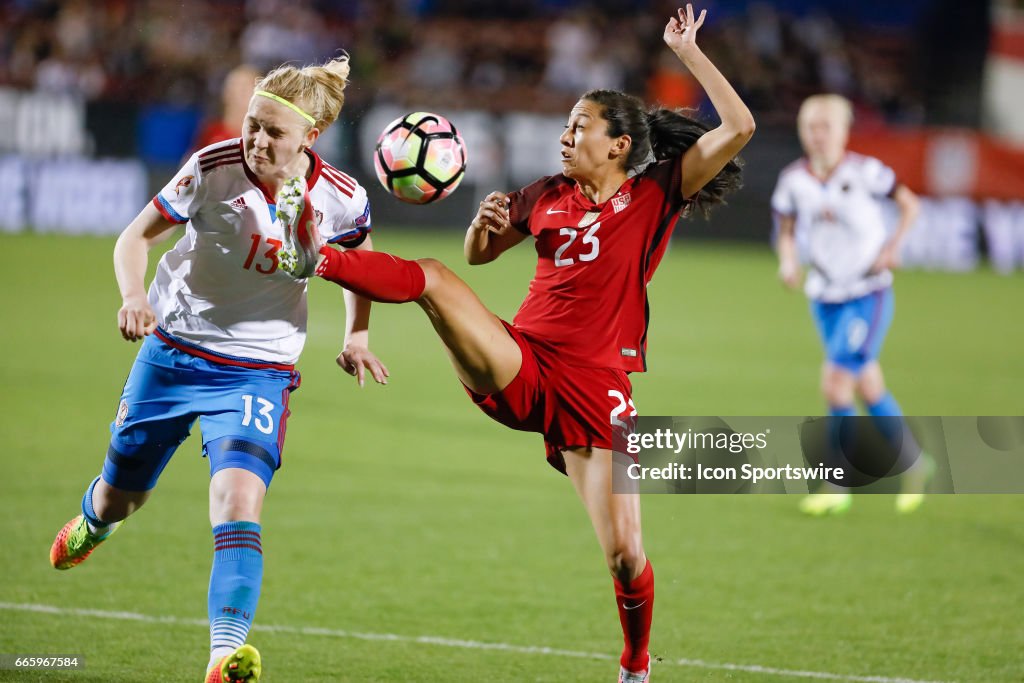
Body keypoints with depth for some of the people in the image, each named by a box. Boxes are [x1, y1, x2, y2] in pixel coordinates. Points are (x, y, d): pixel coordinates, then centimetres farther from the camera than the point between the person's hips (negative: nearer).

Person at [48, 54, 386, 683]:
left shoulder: (342, 200, -11)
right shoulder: (213, 170, -17)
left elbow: (360, 260, 13)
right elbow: (137, 236, -6)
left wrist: (357, 335, 4)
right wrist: (133, 295, -24)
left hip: (259, 370, -1)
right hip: (173, 352, 1)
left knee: (239, 500, -24)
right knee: (119, 497, 18)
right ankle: (92, 524, 56)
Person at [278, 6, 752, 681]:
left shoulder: (656, 195, 1)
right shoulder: (546, 195, 11)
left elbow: (738, 128, -9)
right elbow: (480, 252, 25)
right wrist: (486, 221, 2)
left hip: (594, 388, -3)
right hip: (516, 366, 3)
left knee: (625, 556, -4)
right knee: (434, 277, -21)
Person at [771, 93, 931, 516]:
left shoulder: (864, 172, -12)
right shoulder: (793, 180, -2)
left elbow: (908, 203, 0)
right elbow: (786, 231, 10)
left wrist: (894, 245, -14)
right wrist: (788, 261, -9)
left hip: (868, 294, -5)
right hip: (825, 297, 5)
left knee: (835, 381, -16)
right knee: (868, 389, 11)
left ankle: (838, 486, -7)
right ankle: (913, 463, 31)